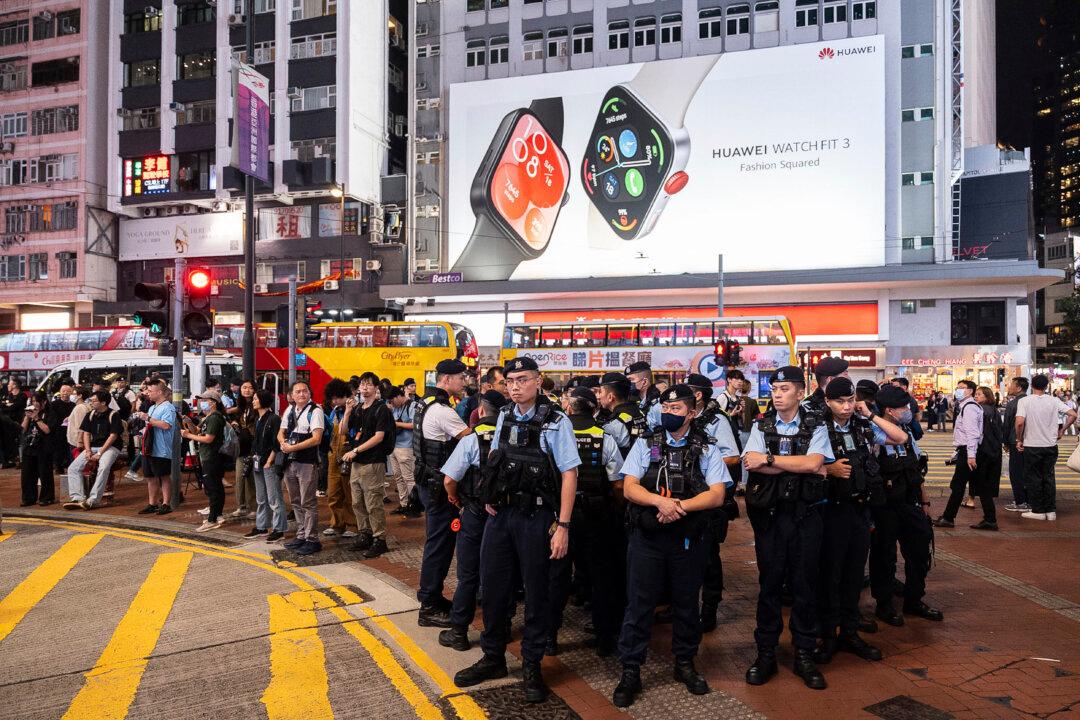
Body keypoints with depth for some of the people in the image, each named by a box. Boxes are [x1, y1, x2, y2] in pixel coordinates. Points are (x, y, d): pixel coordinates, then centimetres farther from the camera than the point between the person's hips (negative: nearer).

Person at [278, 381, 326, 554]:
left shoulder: (315, 411, -9)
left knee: (308, 503, -4)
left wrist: (293, 447, -16)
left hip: (307, 463, -7)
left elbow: (316, 438, -16)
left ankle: (311, 539, 4)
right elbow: (281, 433, 15)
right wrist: (284, 444, -8)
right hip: (290, 462, 7)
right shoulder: (289, 410, 13)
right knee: (296, 502, 15)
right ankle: (301, 536, 26)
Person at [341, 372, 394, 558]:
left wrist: (356, 450, -15)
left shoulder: (381, 409, -7)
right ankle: (364, 535, 25)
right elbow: (344, 431, 12)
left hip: (373, 463, -7)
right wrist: (347, 412, -2)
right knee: (358, 503, 13)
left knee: (374, 505, -4)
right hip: (356, 463, 7)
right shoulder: (357, 408, 14)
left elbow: (379, 437, -15)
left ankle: (379, 539, 4)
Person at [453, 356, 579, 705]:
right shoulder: (504, 418, 7)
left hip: (536, 517, -5)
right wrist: (490, 498, 10)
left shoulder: (555, 422, -11)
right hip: (500, 515, 5)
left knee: (535, 592, 7)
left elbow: (569, 474, -14)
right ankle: (493, 657, 31)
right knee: (492, 586, 13)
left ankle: (532, 666, 24)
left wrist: (563, 525, -17)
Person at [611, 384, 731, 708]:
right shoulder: (645, 445, 3)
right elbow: (629, 487, -5)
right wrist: (660, 500, -22)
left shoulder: (707, 449, 2)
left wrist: (680, 506, -21)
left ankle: (685, 663, 33)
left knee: (686, 604, 14)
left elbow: (717, 495, -7)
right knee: (639, 604, 3)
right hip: (647, 538, 0)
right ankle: (630, 672, 14)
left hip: (689, 539, 0)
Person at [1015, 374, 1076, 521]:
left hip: (1032, 446, -3)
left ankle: (1038, 511, 10)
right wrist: (1062, 431, 8)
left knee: (1033, 479, 6)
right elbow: (1073, 415, -4)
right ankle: (1051, 510, 17)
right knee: (1048, 477, 13)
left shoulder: (1024, 401, -9)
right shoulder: (1054, 401, 0)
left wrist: (1019, 440, -6)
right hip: (1051, 445, 3)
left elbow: (1020, 422, -20)